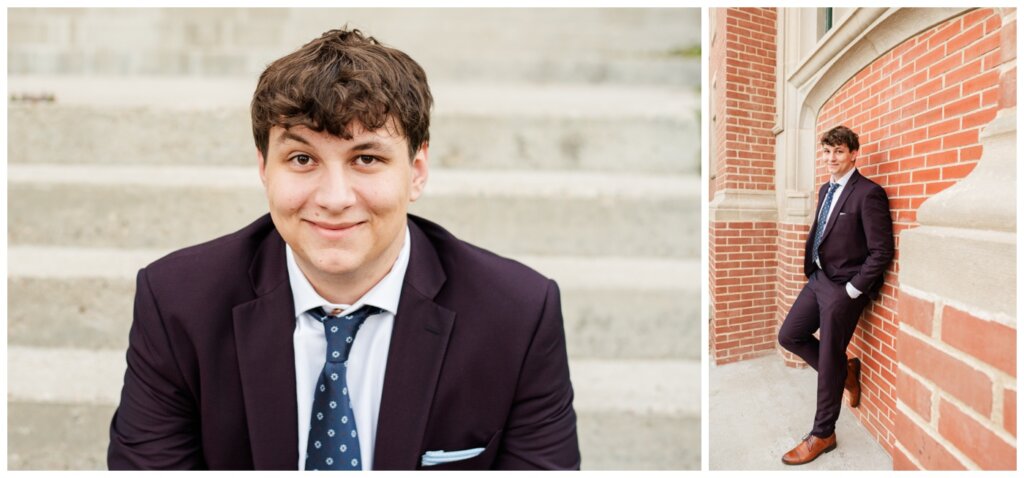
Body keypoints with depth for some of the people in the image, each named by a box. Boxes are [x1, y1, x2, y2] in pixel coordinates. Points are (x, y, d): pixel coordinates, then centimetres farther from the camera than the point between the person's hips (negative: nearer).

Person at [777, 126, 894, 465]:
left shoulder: (868, 194, -15)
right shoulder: (825, 190, 11)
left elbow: (881, 251, -18)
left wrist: (852, 290, -16)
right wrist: (810, 270, 11)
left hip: (845, 287, -8)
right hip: (818, 280, 8)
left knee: (829, 362, 1)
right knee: (789, 336, 12)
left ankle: (822, 435, 16)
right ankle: (846, 370, 30)